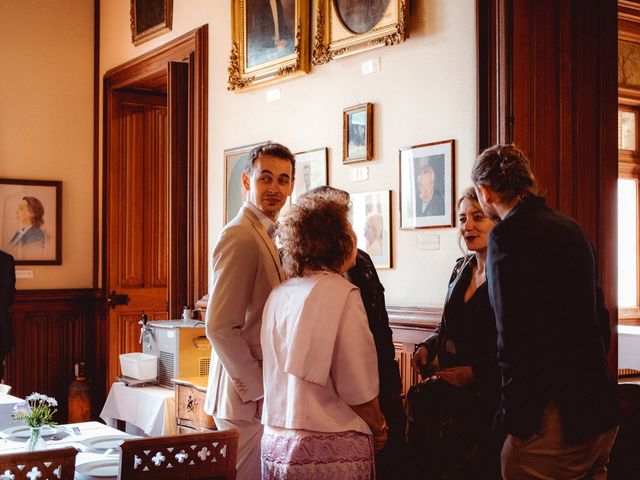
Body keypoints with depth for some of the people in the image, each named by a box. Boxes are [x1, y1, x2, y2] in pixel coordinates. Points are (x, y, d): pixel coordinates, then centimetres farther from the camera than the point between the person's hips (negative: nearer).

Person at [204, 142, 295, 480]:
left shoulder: (267, 236, 13)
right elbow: (221, 328, -21)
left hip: (264, 389, 9)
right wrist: (259, 390, -17)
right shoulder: (240, 237, -16)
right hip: (247, 397, -9)